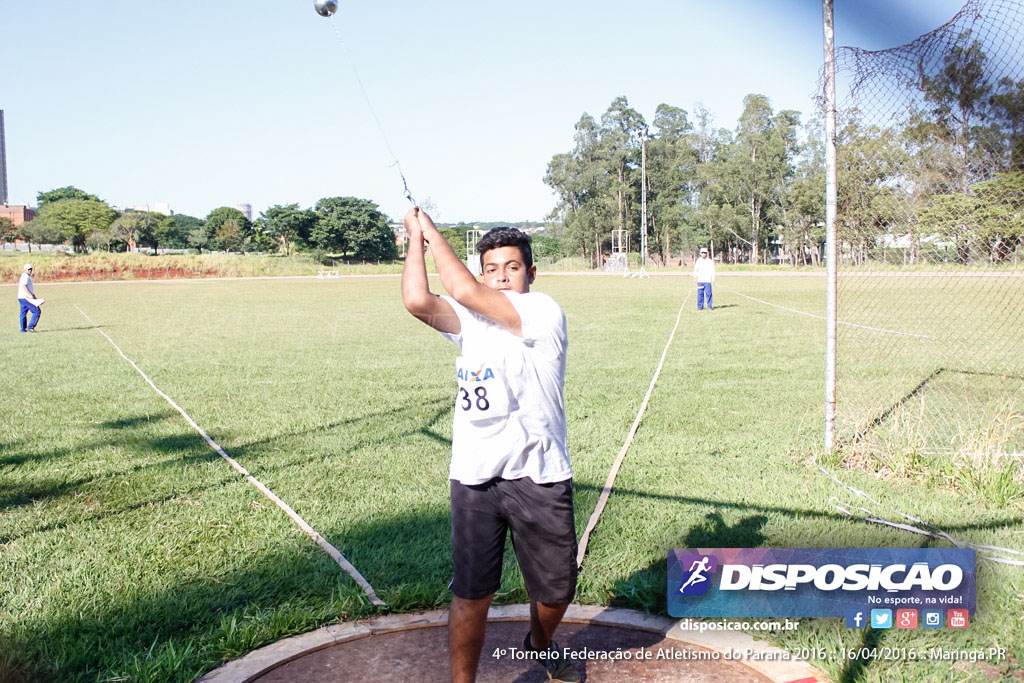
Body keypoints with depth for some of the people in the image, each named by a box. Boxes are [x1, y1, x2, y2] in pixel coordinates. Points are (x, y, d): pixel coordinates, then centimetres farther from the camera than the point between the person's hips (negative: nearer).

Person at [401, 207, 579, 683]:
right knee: (471, 594, 0)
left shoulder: (543, 313, -7)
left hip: (540, 476, -2)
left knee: (557, 589, 14)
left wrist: (434, 233, -7)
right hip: (475, 478, 2)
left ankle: (540, 643, 47)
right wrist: (416, 238, -3)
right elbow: (417, 301, -11)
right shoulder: (470, 320, 8)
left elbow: (464, 292, -17)